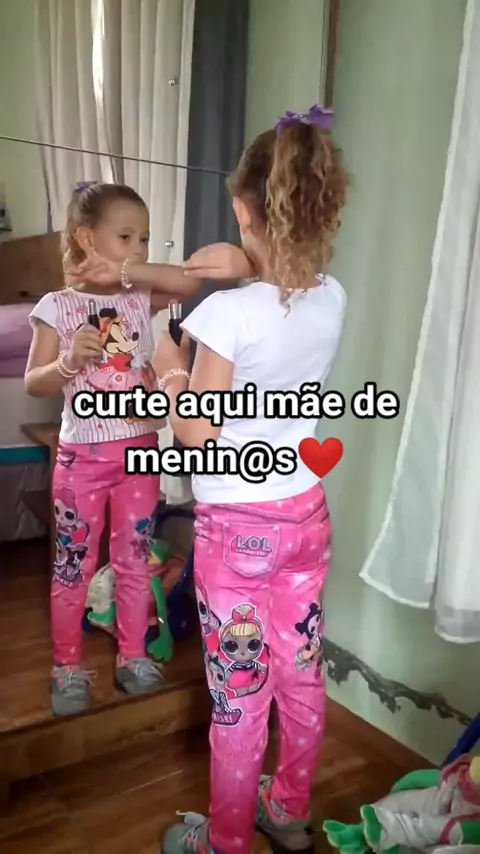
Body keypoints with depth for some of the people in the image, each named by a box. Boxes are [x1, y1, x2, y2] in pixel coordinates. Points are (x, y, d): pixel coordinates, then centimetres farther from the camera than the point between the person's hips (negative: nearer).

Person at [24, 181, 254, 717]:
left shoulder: (142, 299, 2)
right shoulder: (57, 306, -5)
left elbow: (190, 282, -16)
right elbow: (34, 384, -6)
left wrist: (128, 271, -22)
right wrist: (70, 361, -23)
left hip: (139, 451, 3)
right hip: (82, 455, -2)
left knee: (134, 560, 14)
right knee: (74, 564, 10)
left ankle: (132, 657, 31)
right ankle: (67, 668, 28)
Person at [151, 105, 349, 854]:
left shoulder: (227, 314, -22)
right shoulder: (334, 300, -4)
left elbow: (196, 436, -15)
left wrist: (170, 370, 0)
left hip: (236, 526, -6)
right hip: (304, 511, 6)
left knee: (238, 693, 12)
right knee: (301, 673, 21)